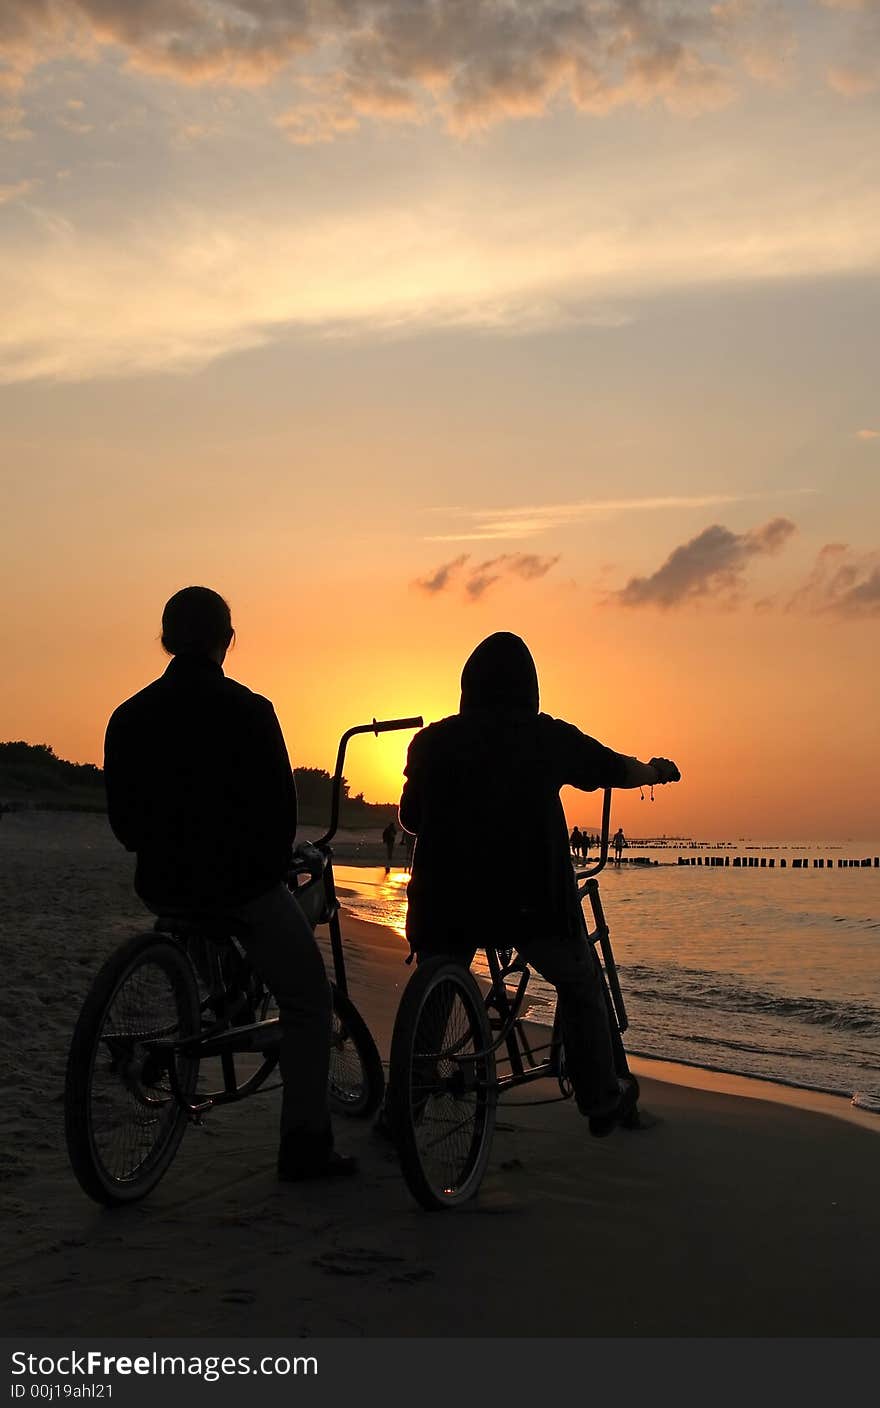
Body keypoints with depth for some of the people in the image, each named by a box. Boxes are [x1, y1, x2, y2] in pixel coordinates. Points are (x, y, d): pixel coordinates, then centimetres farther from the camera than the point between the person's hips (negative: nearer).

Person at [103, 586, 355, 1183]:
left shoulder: (130, 715, 3)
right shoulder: (247, 710, -11)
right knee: (308, 1000, 8)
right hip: (242, 879, -5)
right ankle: (306, 1146, 6)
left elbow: (122, 814, 7)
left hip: (163, 882, 5)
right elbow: (280, 805, -9)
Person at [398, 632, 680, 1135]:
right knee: (581, 982, 21)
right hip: (532, 897, -1)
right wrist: (656, 769, 37)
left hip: (447, 899, 2)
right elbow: (614, 768, 15)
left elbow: (411, 817, 12)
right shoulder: (547, 736, 1)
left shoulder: (434, 740, 5)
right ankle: (602, 1100, 26)